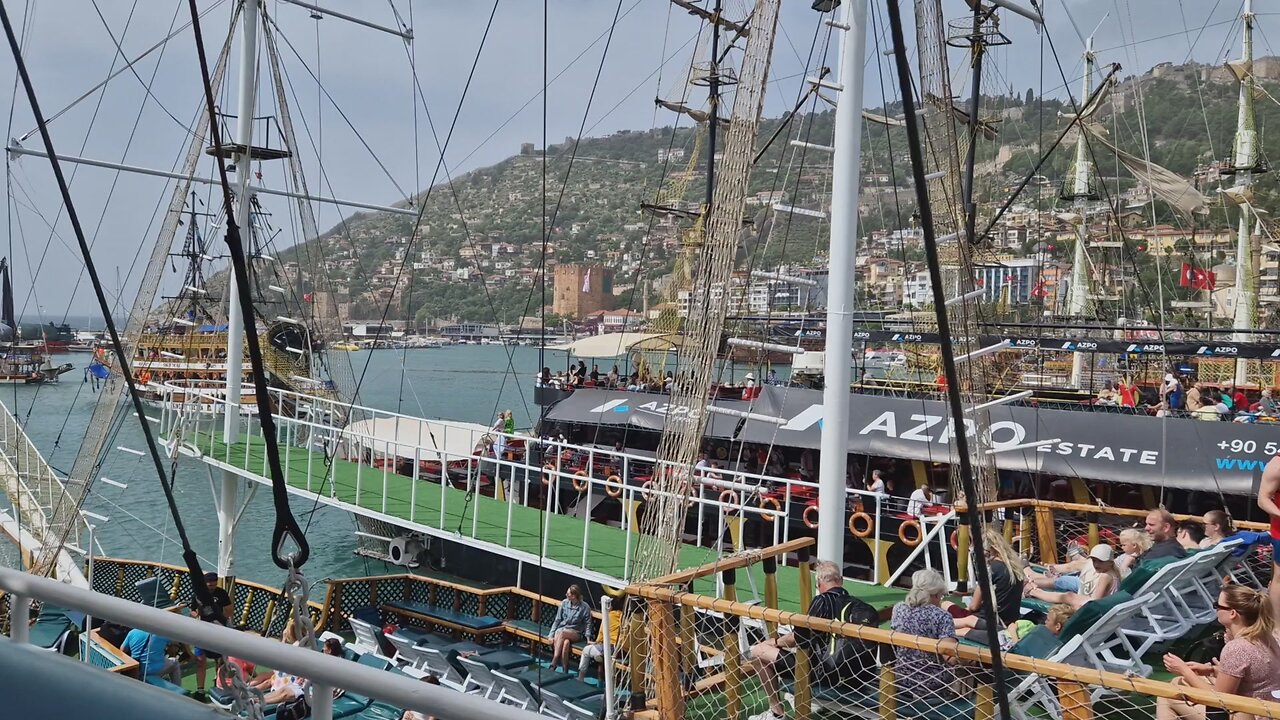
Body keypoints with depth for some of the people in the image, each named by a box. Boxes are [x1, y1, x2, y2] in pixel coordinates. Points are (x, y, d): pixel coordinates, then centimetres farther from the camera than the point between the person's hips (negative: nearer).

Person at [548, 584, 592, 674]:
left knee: (562, 633, -37)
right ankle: (565, 671, -31)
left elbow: (587, 624, 0)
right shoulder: (564, 603, 2)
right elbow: (557, 620, 6)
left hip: (575, 633, -2)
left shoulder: (585, 607, -6)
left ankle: (553, 664, -35)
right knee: (565, 643, -35)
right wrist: (551, 635, -4)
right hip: (561, 629, 2)